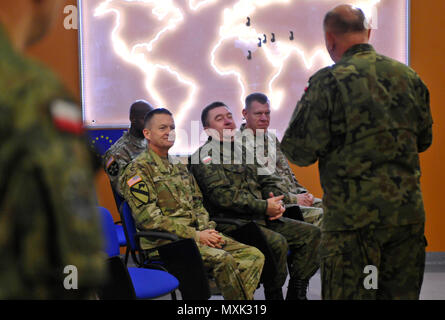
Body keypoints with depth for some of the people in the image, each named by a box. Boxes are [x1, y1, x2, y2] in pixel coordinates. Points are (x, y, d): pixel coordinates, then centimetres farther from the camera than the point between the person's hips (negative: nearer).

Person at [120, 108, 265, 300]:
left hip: (196, 235, 8)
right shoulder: (138, 169, -5)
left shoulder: (179, 166, 21)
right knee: (223, 259, -30)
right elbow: (149, 219, -14)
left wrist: (207, 230, 1)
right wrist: (195, 235, -15)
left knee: (254, 256, -9)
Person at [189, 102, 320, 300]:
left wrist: (277, 202, 0)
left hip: (262, 218, 8)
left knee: (311, 234, -2)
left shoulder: (244, 150, 23)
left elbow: (267, 180, 23)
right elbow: (222, 195, -16)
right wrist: (264, 207, -17)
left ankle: (296, 294, 0)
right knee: (278, 243, -30)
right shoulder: (204, 156, -4)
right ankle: (274, 295, -13)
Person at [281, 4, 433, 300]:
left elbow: (300, 152, -10)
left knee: (349, 293, 4)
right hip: (409, 212, 5)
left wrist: (304, 103, 7)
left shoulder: (329, 81, -11)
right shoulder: (408, 76, 6)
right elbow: (424, 140, 17)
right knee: (401, 293, 15)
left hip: (354, 217, -5)